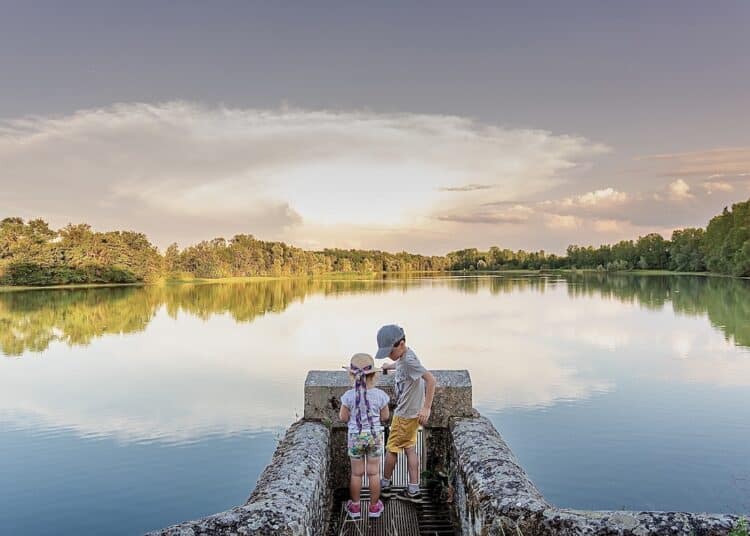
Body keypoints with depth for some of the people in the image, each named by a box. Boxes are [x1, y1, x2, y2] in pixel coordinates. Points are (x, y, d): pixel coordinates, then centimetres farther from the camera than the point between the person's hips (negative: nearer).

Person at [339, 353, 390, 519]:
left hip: (355, 437, 0)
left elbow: (343, 417, -8)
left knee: (356, 473, 15)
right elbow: (385, 417, -5)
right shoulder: (380, 395, -15)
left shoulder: (349, 396, -18)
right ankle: (374, 506, 27)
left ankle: (355, 506, 29)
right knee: (373, 473, 14)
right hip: (375, 436, 0)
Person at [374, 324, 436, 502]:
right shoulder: (403, 356, 3)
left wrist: (426, 408, -30)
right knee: (409, 448, 12)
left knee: (392, 449, 7)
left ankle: (384, 486, 24)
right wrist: (389, 366, 50)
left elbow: (430, 379, -31)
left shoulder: (409, 360, -25)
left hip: (406, 414, -9)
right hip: (409, 412, 9)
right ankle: (413, 491, 16)